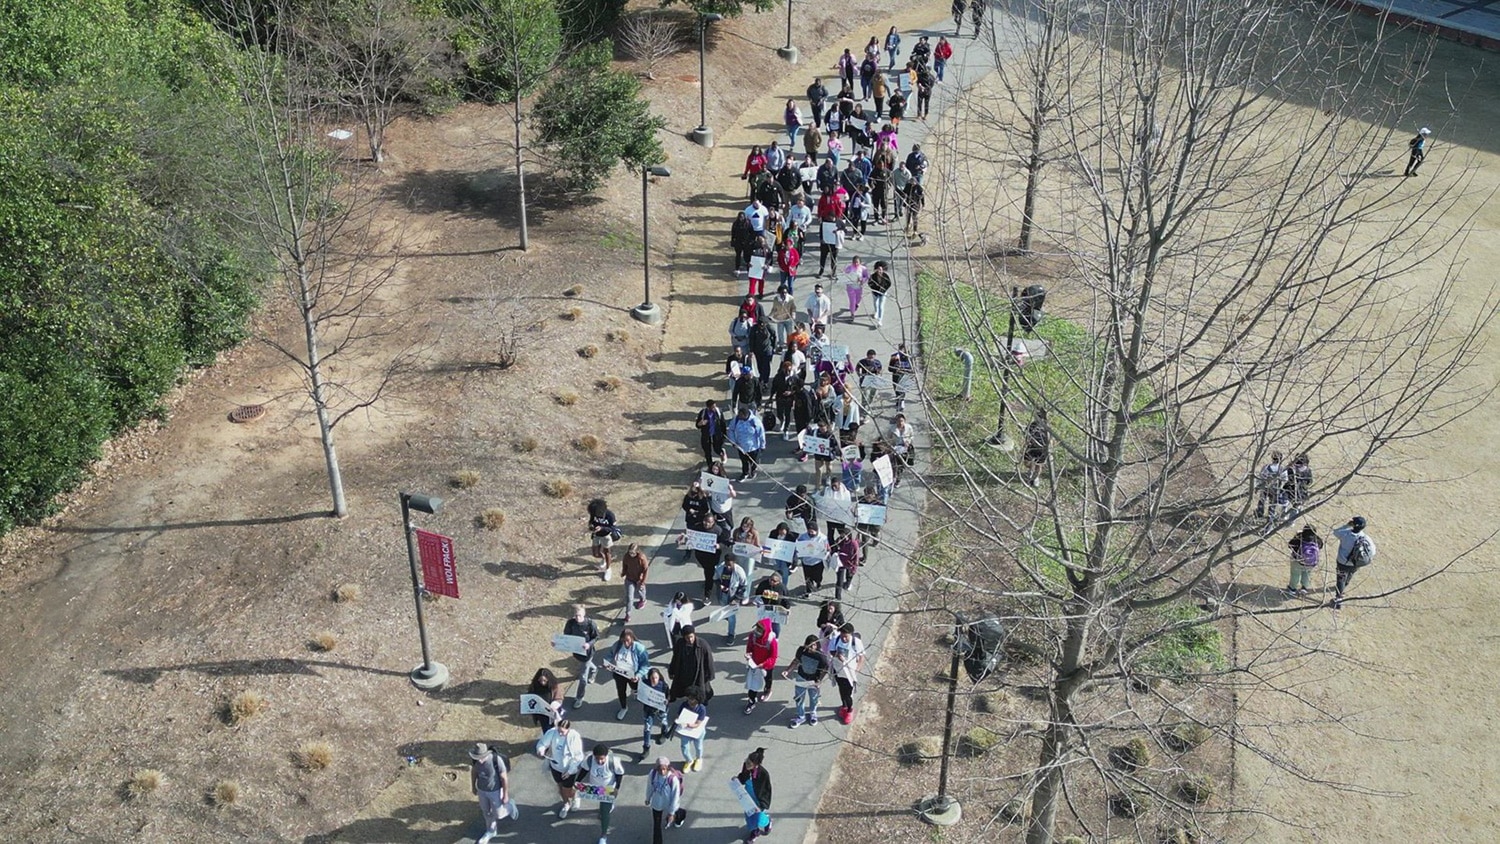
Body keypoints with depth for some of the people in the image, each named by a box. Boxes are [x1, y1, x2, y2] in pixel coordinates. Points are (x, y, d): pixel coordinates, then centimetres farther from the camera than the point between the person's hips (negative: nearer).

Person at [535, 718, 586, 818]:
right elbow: (542, 743, -11)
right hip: (555, 767, 4)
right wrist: (540, 751, -34)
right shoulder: (552, 732, -22)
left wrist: (570, 771, -21)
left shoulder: (575, 737, -30)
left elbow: (578, 757, -22)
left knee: (567, 791, 12)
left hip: (569, 769, -4)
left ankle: (575, 795, 48)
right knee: (560, 787, 25)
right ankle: (566, 804, 54)